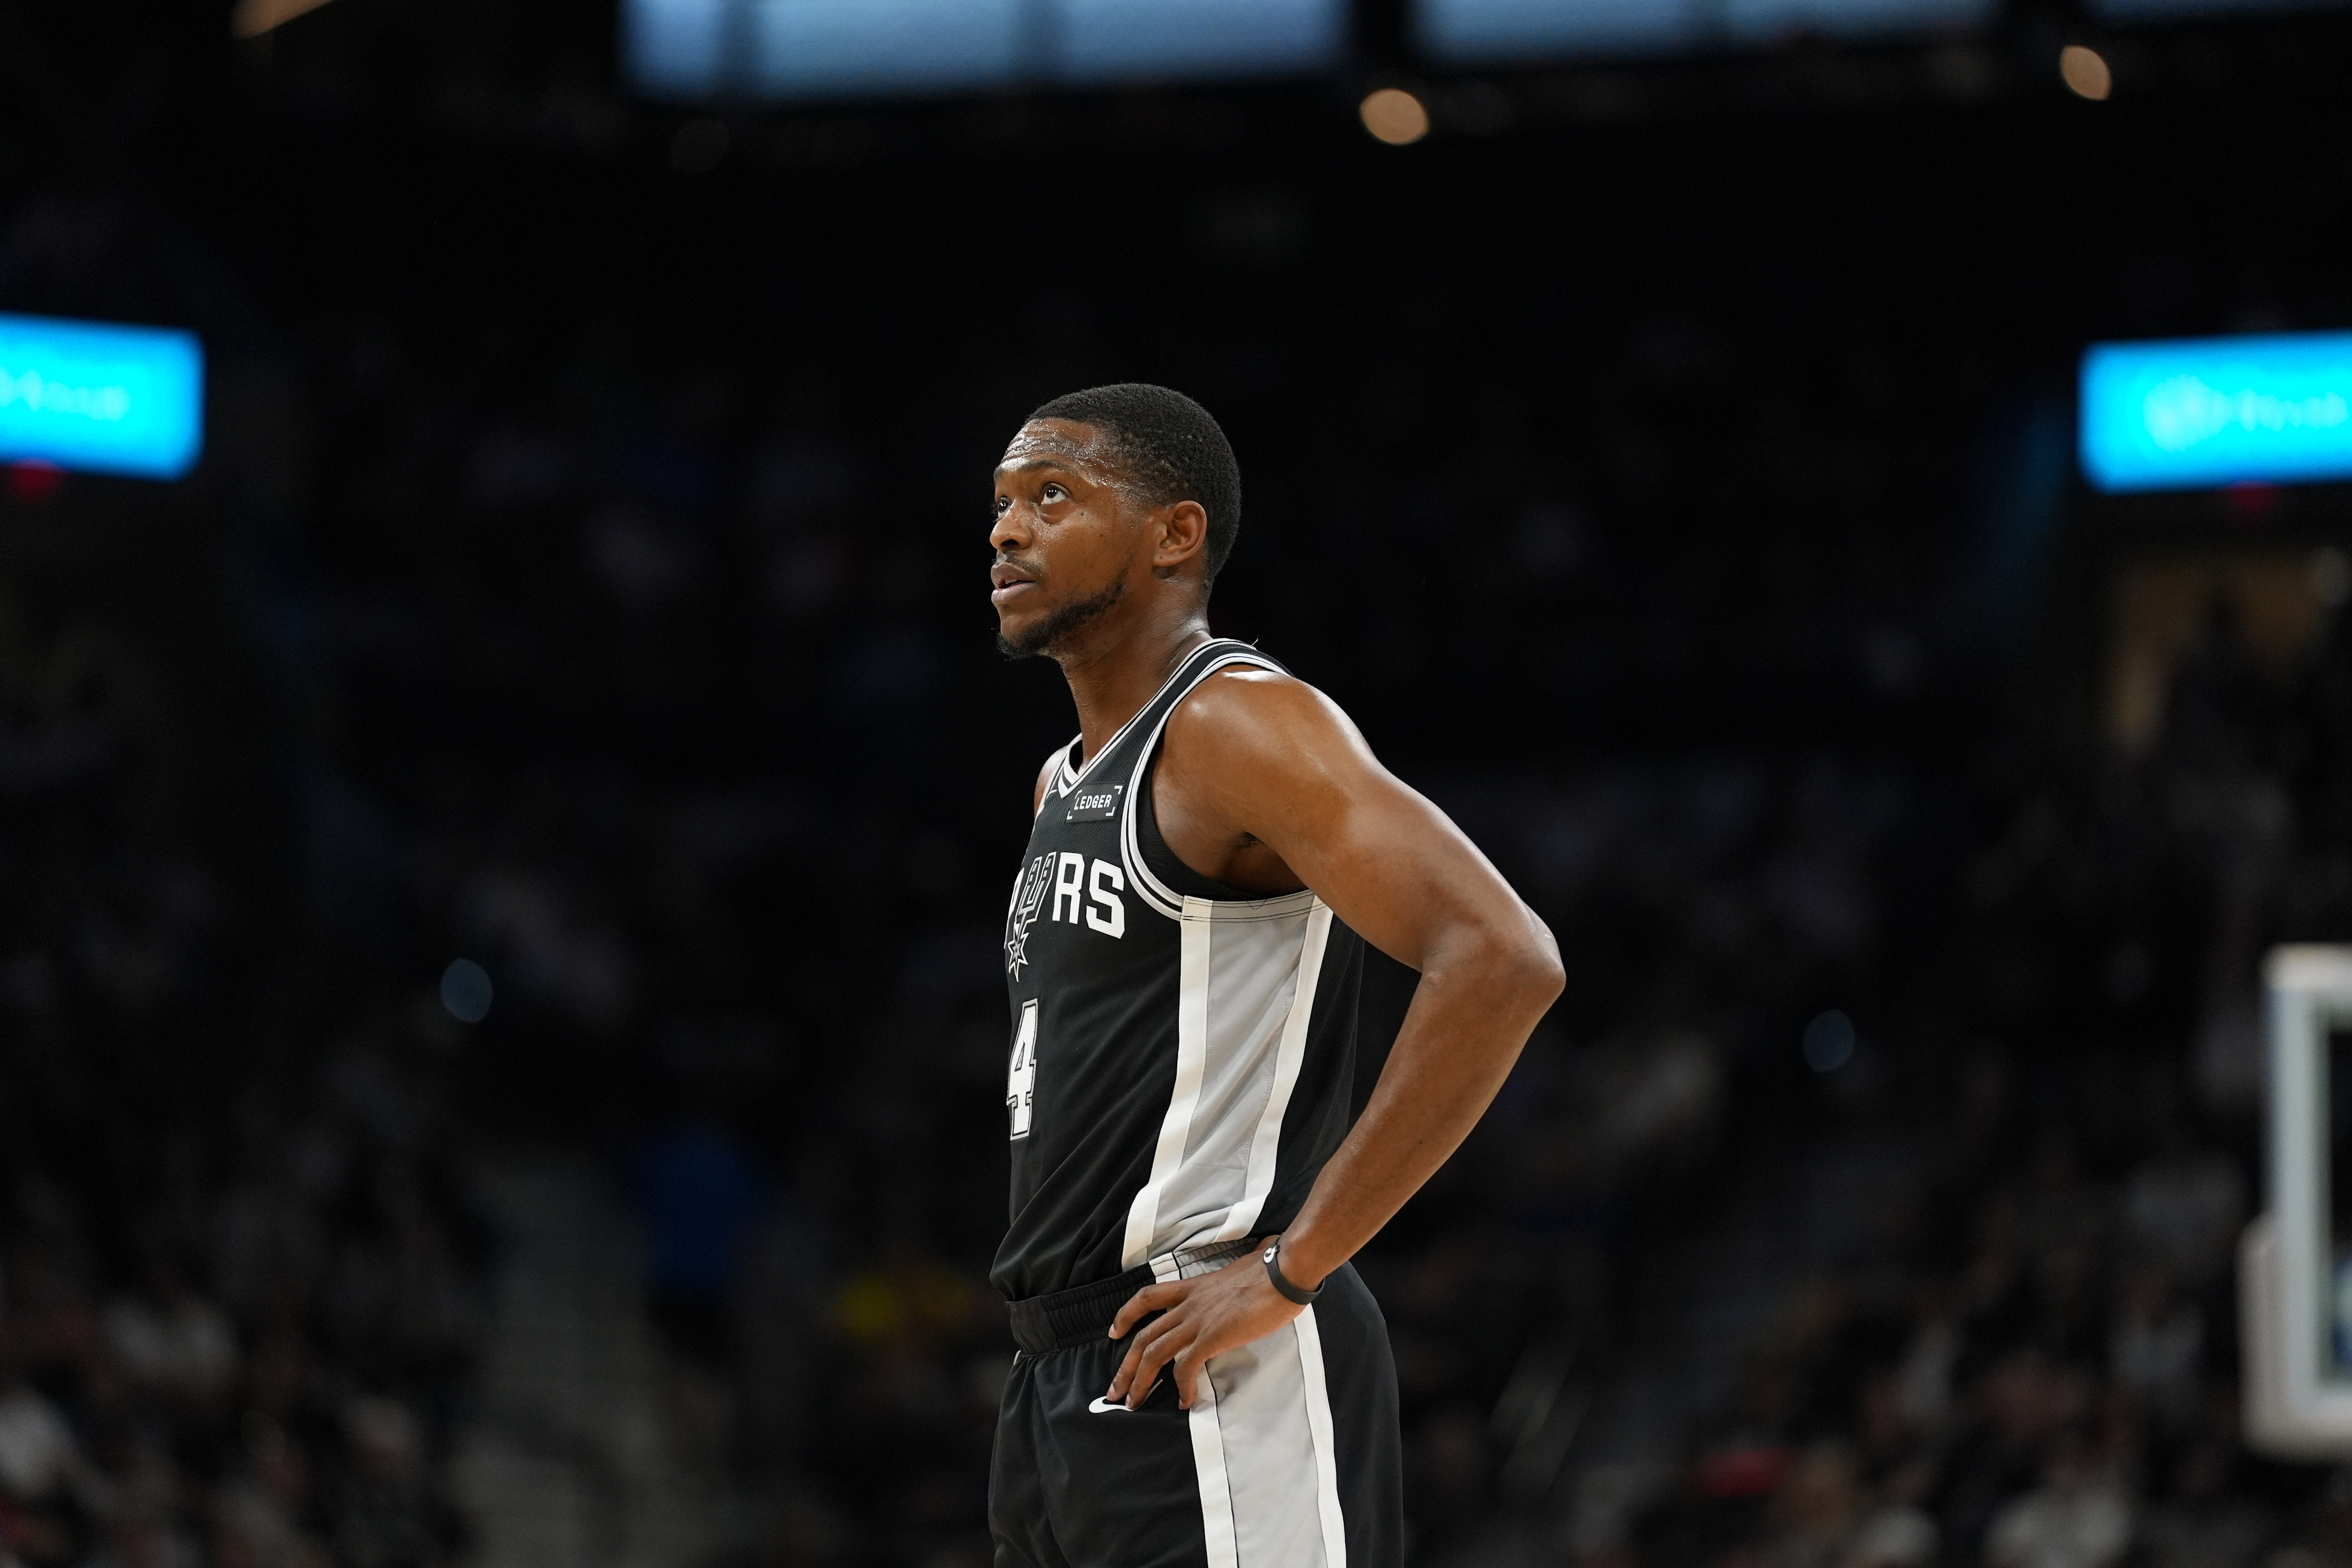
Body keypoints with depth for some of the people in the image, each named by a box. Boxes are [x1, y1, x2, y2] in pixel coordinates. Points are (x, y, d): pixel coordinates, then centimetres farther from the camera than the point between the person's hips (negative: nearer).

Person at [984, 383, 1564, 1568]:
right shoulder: (1066, 785, 19)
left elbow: (1503, 960, -23)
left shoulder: (1240, 727, -10)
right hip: (1060, 1382, 10)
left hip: (1212, 1386, -10)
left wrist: (1291, 1267, -21)